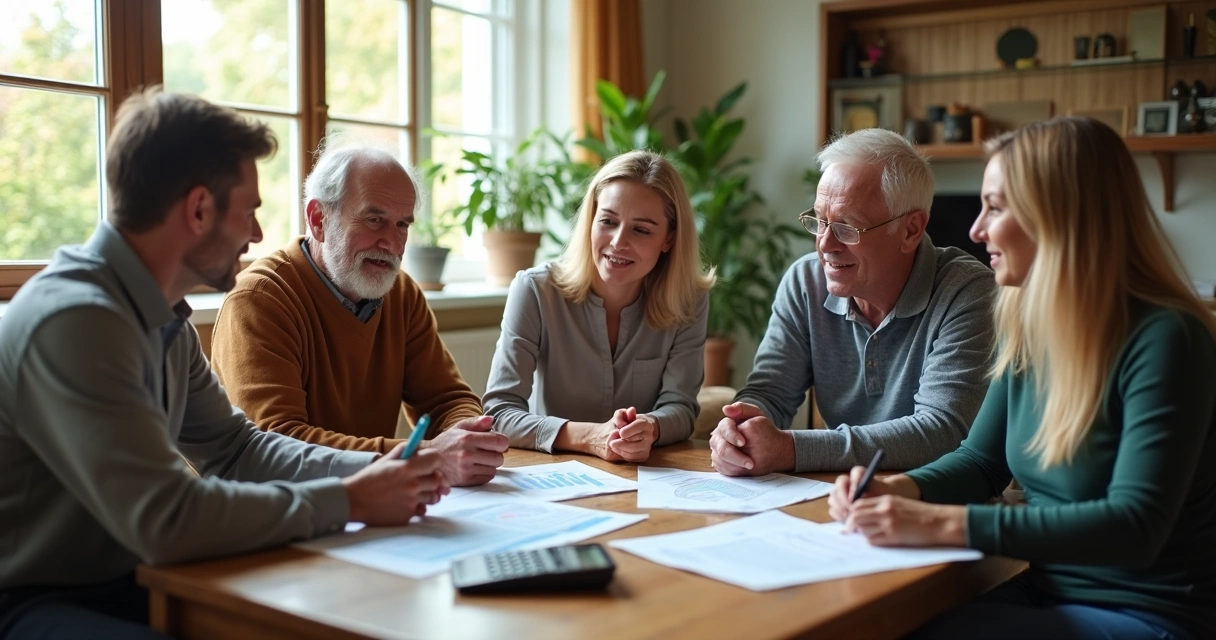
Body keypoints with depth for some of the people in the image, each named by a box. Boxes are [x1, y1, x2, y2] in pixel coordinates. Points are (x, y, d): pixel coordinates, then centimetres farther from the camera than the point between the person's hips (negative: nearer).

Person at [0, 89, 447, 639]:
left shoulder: (164, 319, 4)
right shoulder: (74, 320, -24)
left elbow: (233, 445, 11)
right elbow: (165, 519, -30)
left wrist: (370, 471, -3)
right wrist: (347, 501, -20)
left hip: (126, 579, 8)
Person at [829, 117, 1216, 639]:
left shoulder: (1163, 339, -19)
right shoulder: (1028, 326, 3)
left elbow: (1135, 526, -27)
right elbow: (982, 460, 11)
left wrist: (943, 524, -31)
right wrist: (897, 490, -10)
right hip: (1046, 588, 6)